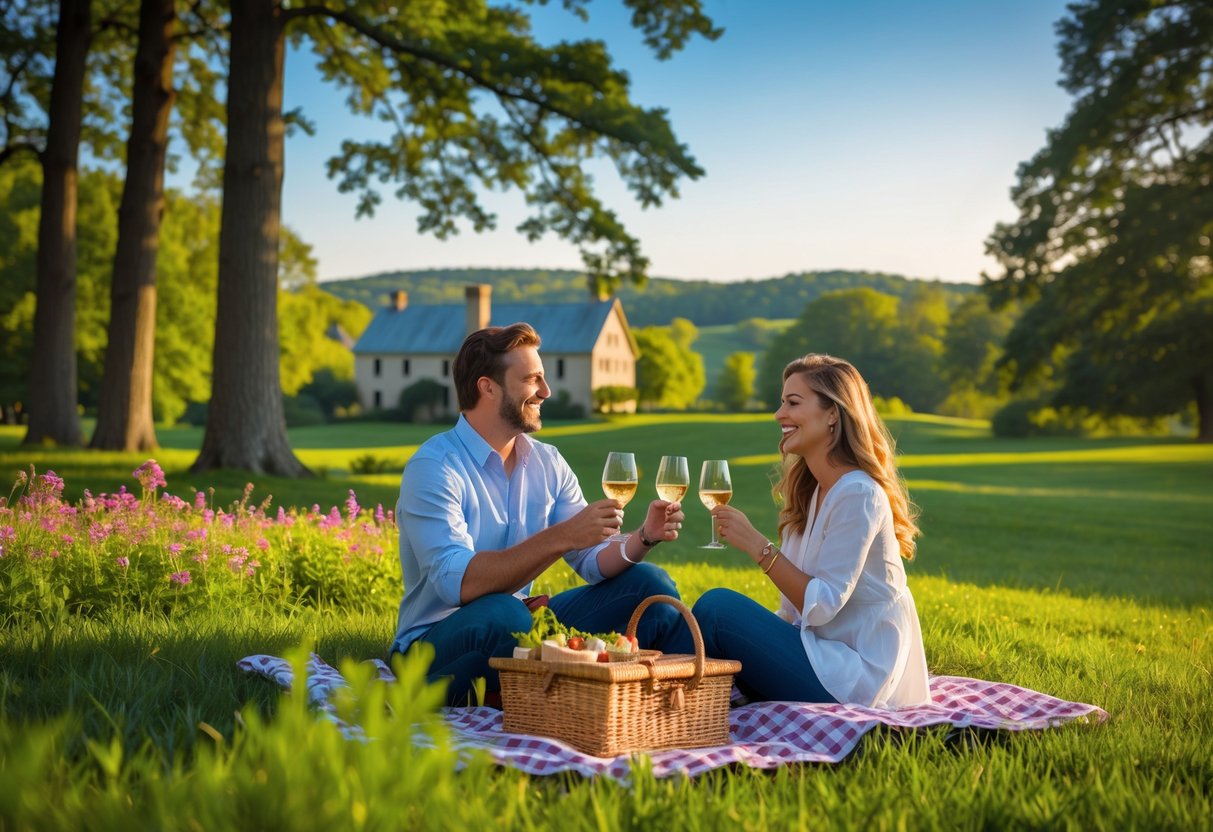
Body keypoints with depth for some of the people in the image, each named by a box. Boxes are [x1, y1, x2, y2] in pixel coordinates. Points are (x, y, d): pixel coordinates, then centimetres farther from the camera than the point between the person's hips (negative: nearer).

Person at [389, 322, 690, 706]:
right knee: (501, 613, -40)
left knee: (647, 583, -7)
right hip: (435, 643, -6)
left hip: (522, 628, 7)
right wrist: (560, 538, -36)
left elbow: (594, 562, 2)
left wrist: (644, 538, -20)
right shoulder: (434, 468, -18)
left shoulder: (548, 463, 6)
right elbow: (456, 582, -31)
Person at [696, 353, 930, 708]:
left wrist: (757, 546, -23)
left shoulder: (857, 495, -17)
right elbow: (797, 608, 11)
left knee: (716, 608, -21)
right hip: (827, 654, 9)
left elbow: (822, 606, -21)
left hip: (856, 674, -9)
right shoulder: (814, 491, 12)